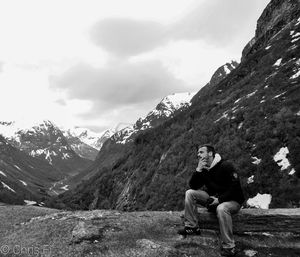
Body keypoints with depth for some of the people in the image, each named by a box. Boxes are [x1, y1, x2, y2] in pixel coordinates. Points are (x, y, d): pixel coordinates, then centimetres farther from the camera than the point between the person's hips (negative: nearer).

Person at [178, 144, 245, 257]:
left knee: (221, 208, -41)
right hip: (213, 198, 7)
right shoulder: (203, 169, 4)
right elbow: (193, 186, -2)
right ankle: (192, 227, -2)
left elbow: (235, 188, -22)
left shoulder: (225, 166, -17)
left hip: (232, 200, -7)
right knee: (190, 193, -6)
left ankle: (229, 248, -29)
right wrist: (198, 170, -16)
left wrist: (219, 200, -25)